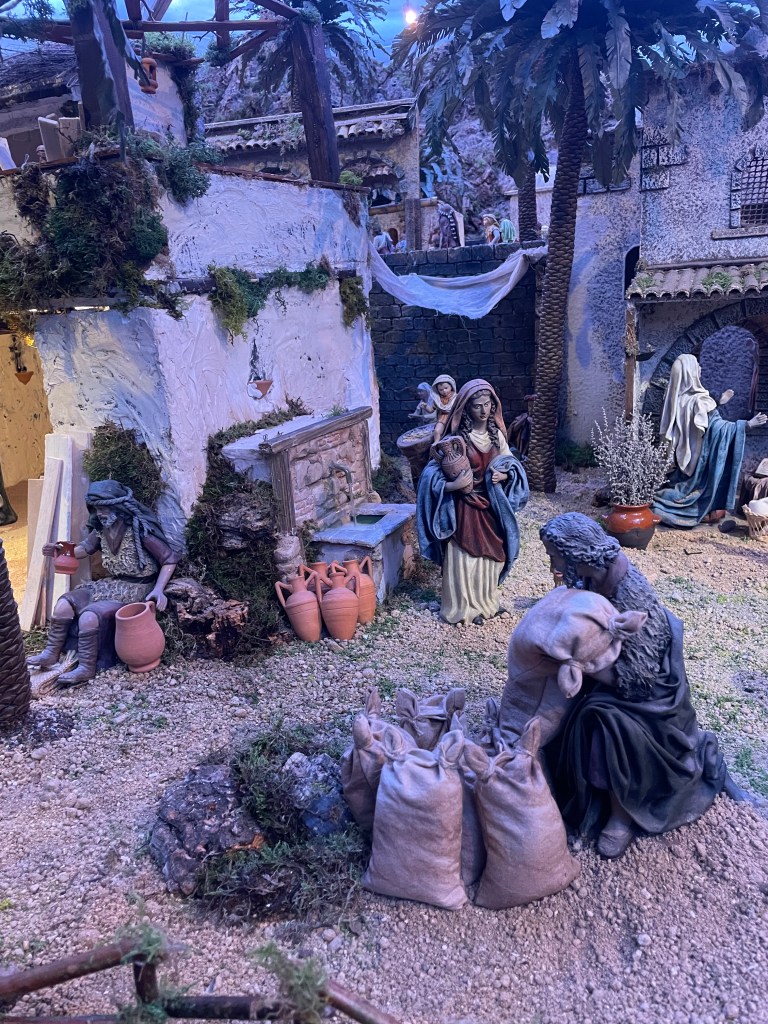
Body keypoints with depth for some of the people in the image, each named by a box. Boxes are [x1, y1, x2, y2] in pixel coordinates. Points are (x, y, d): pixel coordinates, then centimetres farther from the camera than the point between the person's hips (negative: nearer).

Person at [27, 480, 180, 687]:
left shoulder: (140, 530, -20)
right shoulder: (102, 529, 1)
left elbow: (170, 559, -17)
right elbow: (85, 548, 21)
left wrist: (158, 590, -29)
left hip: (136, 590, -8)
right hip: (111, 585, 8)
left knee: (90, 615, -25)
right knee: (65, 603, -3)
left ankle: (86, 668, -13)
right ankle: (51, 653, 8)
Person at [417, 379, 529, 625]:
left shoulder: (497, 433, 2)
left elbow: (510, 463, 12)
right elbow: (433, 471, -14)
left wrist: (505, 475, -10)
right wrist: (452, 485, -32)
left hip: (492, 505, 5)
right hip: (465, 506, -5)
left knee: (491, 553, 14)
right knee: (465, 556, 3)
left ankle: (487, 601, 33)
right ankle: (465, 606, 20)